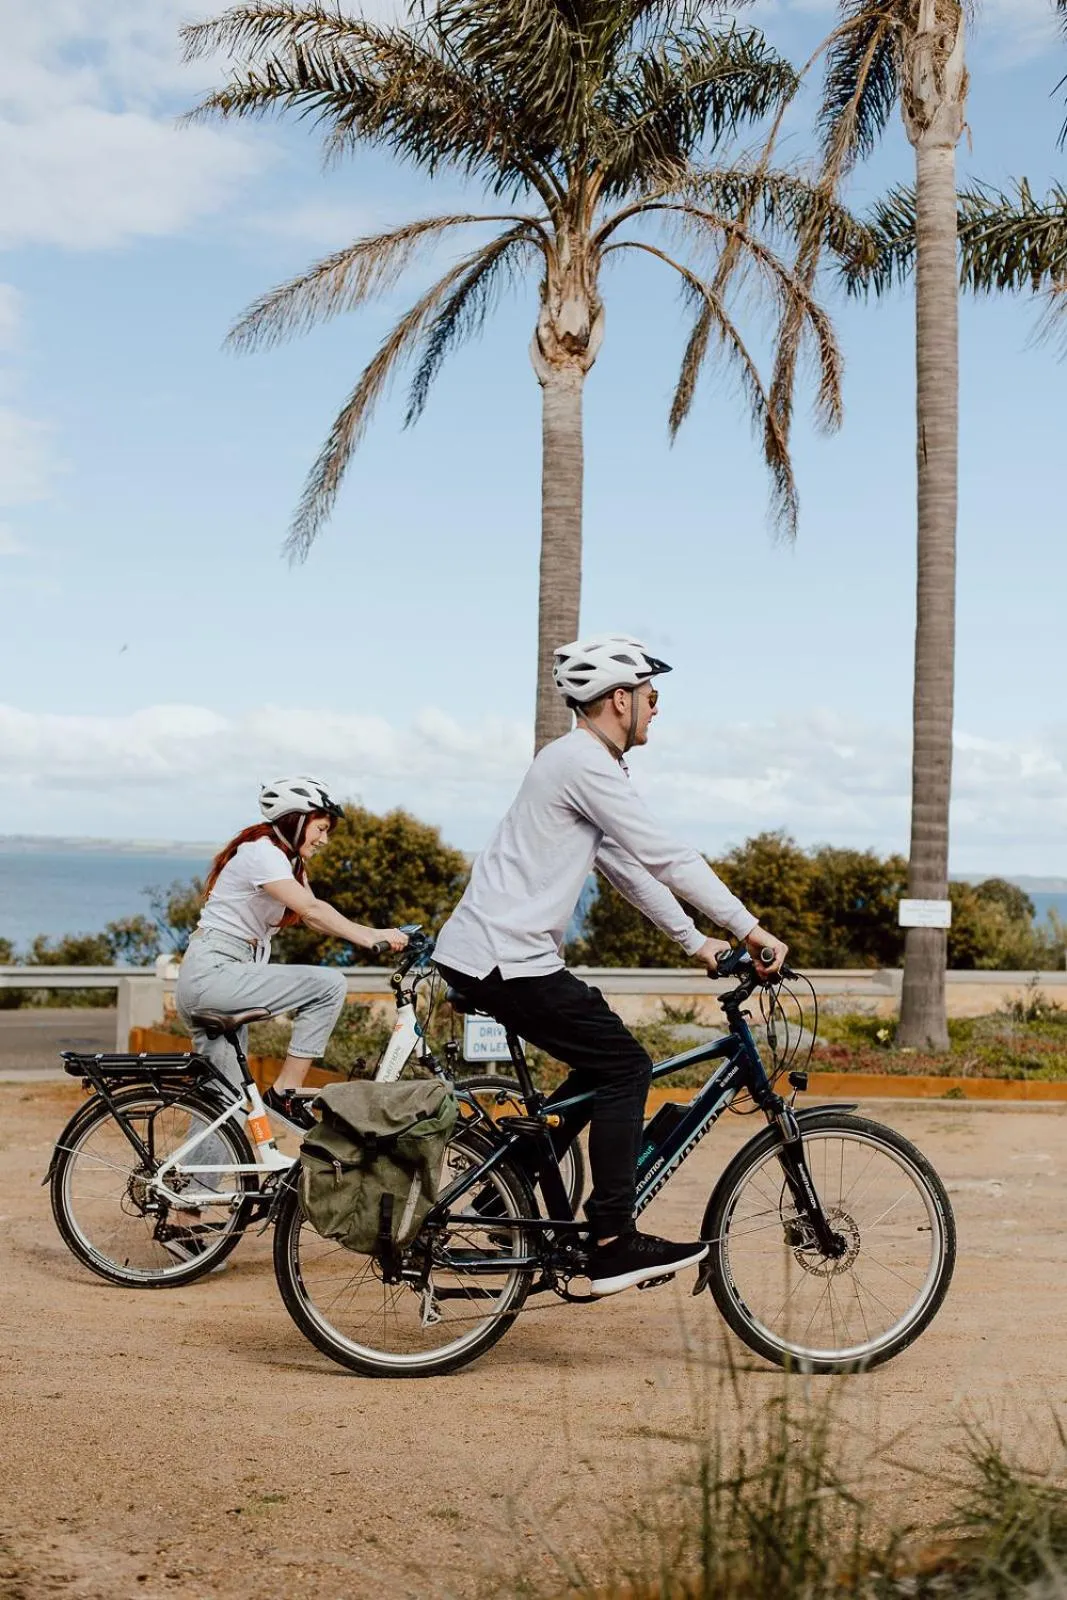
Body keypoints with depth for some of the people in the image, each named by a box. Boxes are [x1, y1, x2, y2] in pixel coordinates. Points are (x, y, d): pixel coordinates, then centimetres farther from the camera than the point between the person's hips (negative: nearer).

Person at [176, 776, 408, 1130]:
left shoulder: (288, 862, 18)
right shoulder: (263, 852, -12)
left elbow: (313, 917, 5)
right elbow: (311, 910, -26)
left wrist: (374, 937, -12)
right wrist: (369, 936, -33)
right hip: (214, 972, -10)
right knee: (330, 984, -17)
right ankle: (285, 1093, -13)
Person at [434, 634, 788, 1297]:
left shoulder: (580, 763, 19)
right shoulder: (585, 763, -14)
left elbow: (626, 866, 23)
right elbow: (666, 857, -17)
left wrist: (695, 940, 21)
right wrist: (750, 928, -12)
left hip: (480, 955, 10)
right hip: (506, 958, -10)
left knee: (606, 1066, 17)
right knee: (626, 1067, -7)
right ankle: (614, 1244, -7)